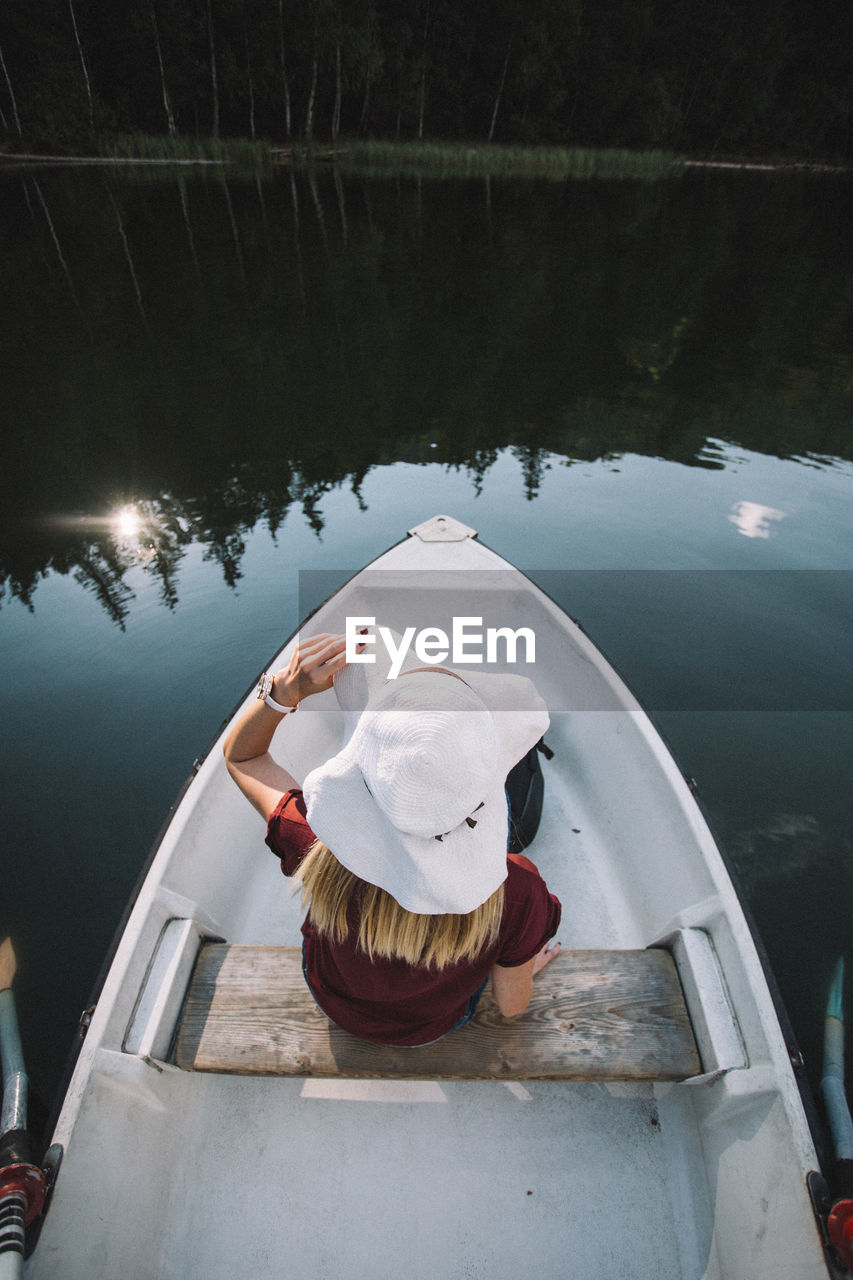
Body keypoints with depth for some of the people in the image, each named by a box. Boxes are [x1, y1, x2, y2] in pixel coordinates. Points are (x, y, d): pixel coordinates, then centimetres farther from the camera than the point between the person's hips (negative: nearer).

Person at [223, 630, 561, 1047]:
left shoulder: (320, 848, -41)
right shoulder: (517, 894, -40)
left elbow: (239, 755, -21)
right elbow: (512, 1005, -17)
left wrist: (287, 687, -37)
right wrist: (527, 966, 4)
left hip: (335, 1001, 1)